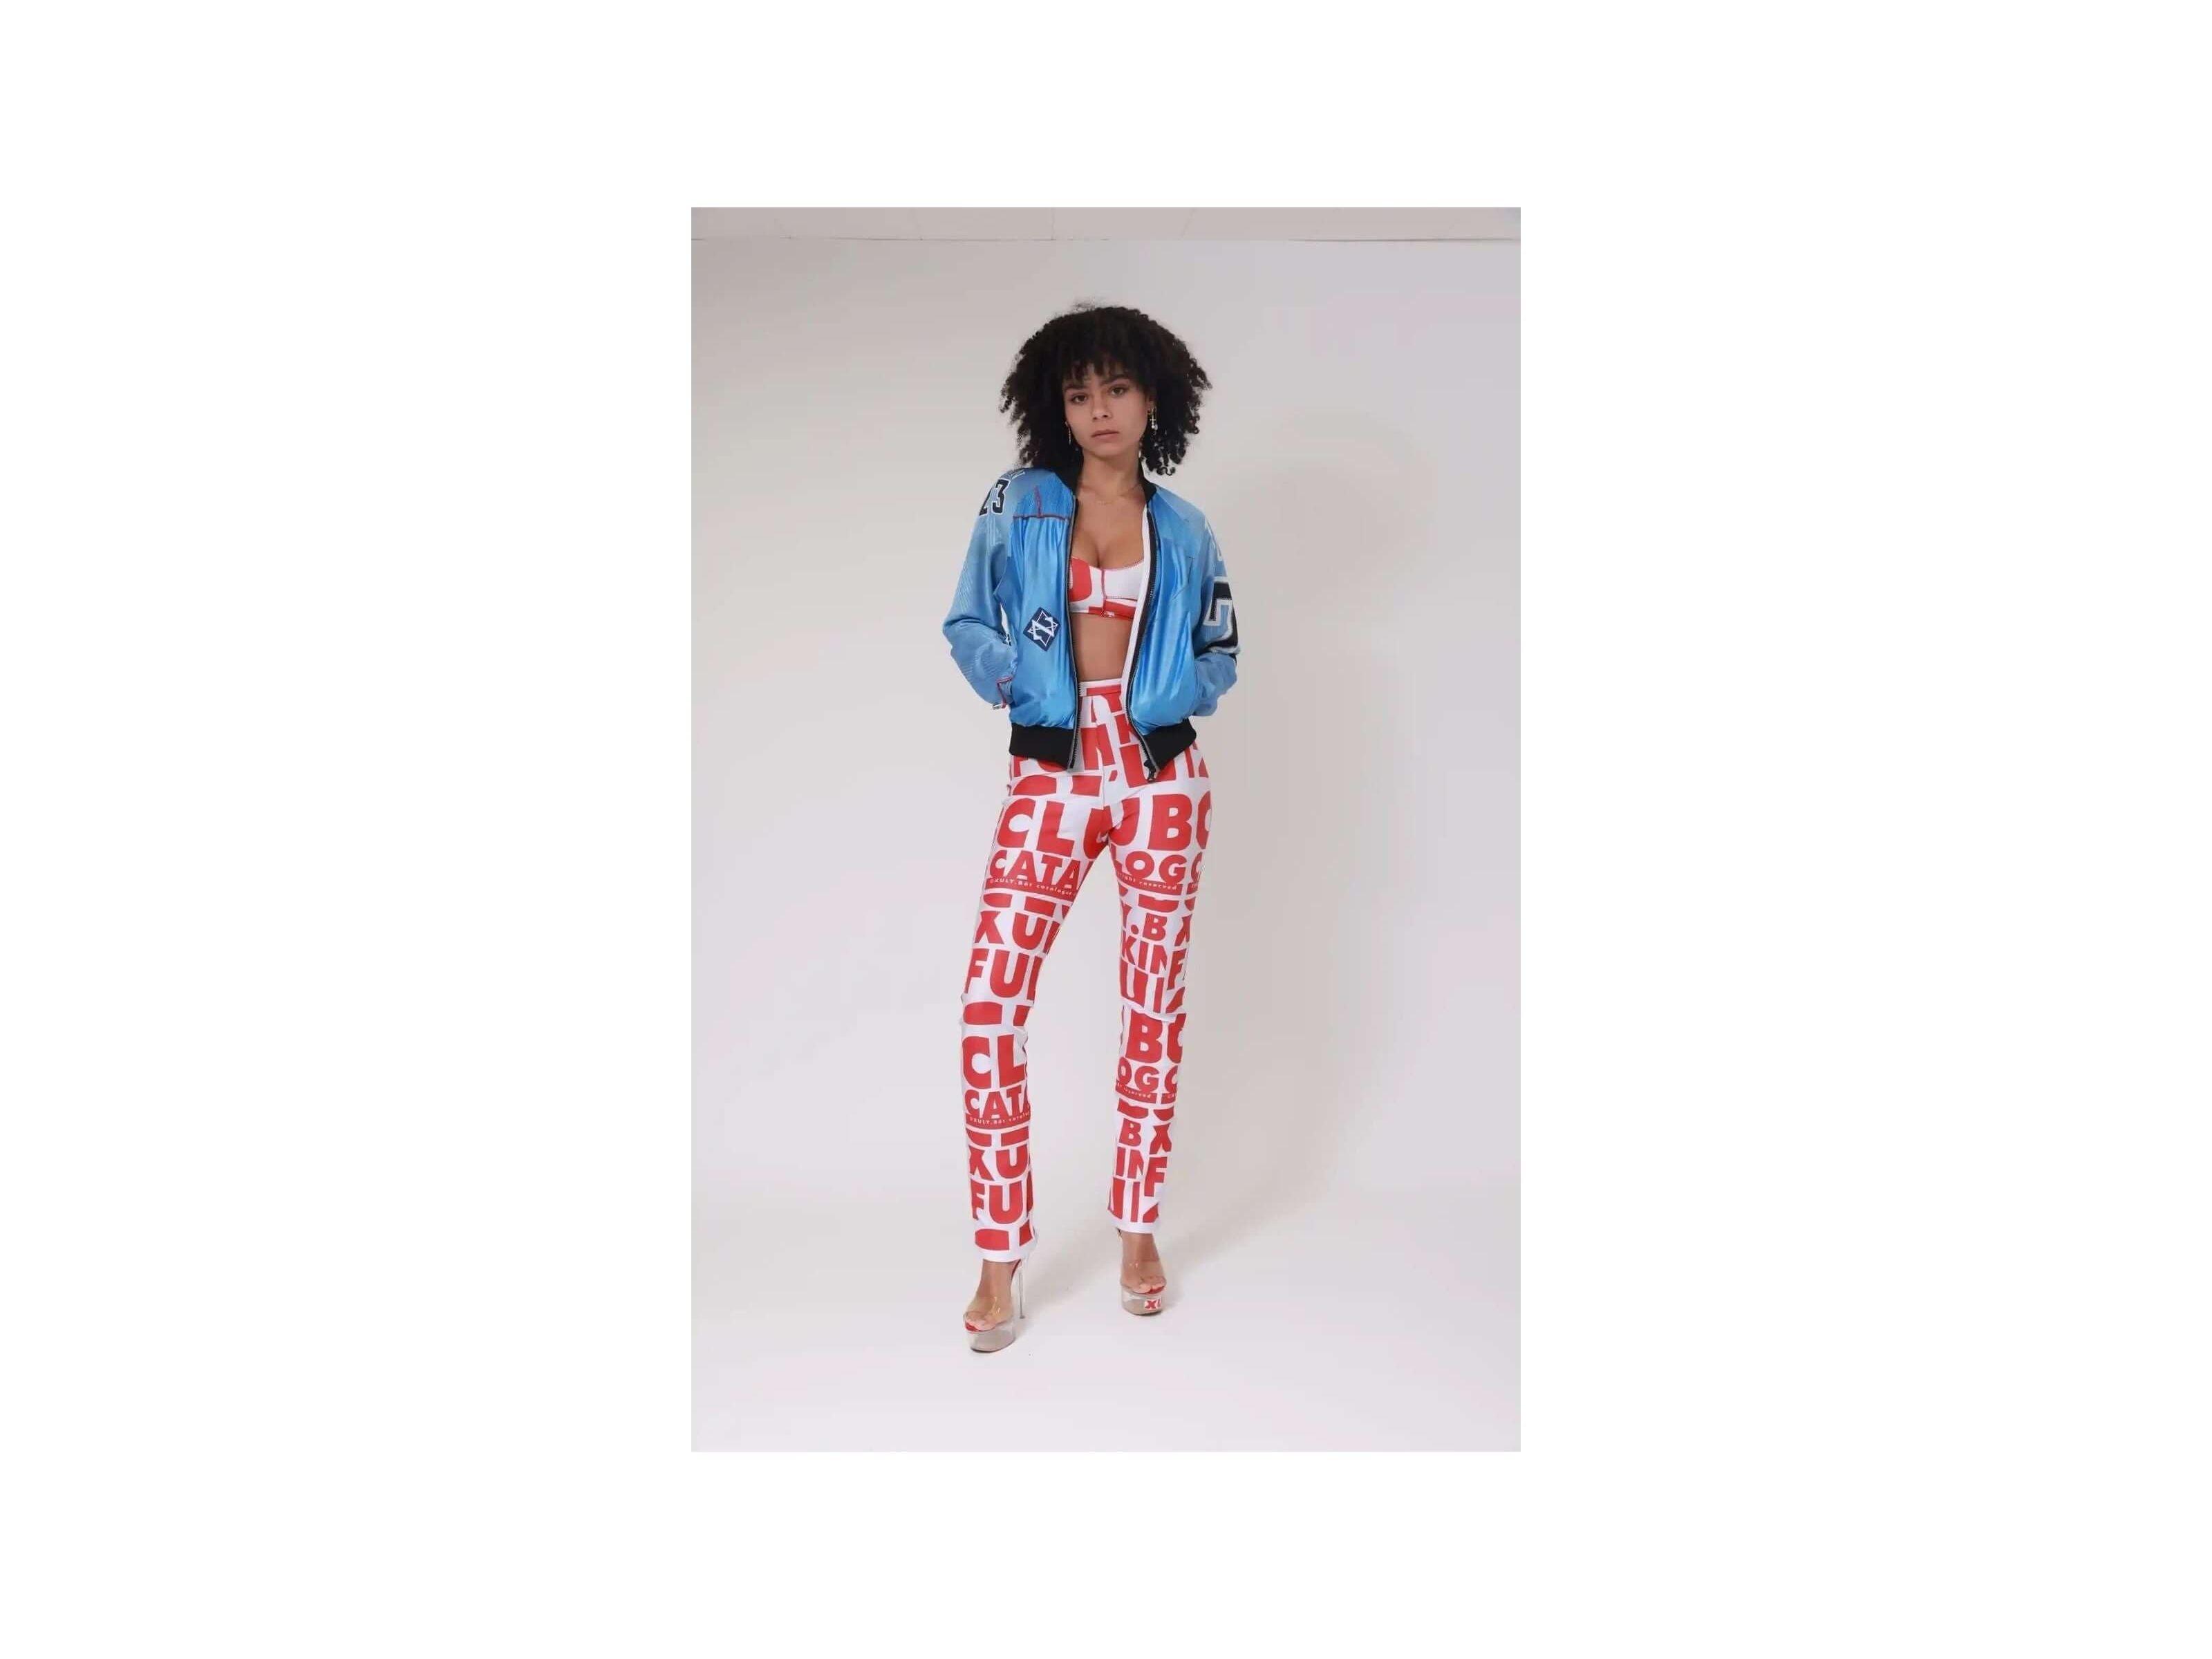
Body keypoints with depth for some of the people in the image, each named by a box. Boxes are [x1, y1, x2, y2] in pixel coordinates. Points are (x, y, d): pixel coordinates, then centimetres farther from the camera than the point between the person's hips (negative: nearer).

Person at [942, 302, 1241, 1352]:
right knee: (990, 1007, -11)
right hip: (1049, 776, -1)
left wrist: (1174, 694, -3)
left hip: (1161, 778, 1)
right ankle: (1000, 1257, 2)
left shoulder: (1183, 530, 8)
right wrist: (1010, 678, -11)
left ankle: (1137, 1230, 23)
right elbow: (966, 623, 8)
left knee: (1154, 1005, 6)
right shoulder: (1016, 504, 5)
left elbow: (1221, 655, 16)